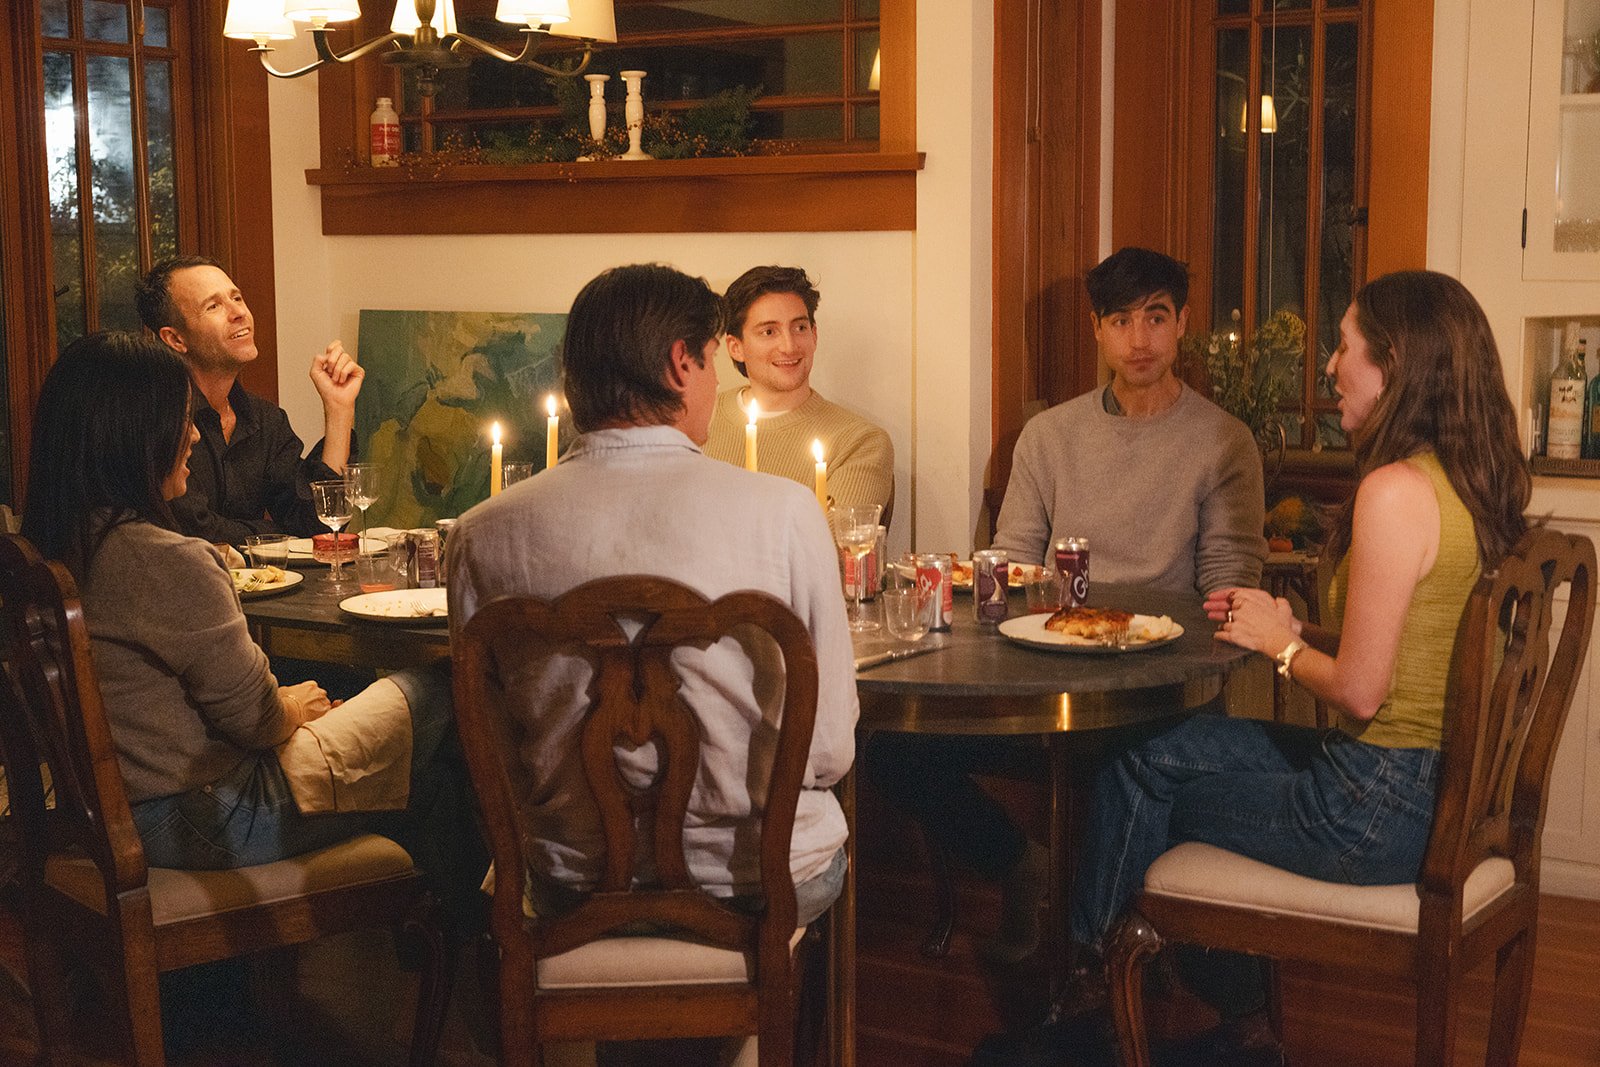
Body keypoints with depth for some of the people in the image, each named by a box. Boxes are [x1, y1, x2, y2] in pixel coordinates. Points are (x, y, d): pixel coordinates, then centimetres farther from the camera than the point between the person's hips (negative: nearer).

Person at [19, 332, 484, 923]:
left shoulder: (50, 550, 2)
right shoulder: (164, 561, -27)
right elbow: (252, 715, -18)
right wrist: (293, 707, 5)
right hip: (202, 819, -9)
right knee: (432, 696, 8)